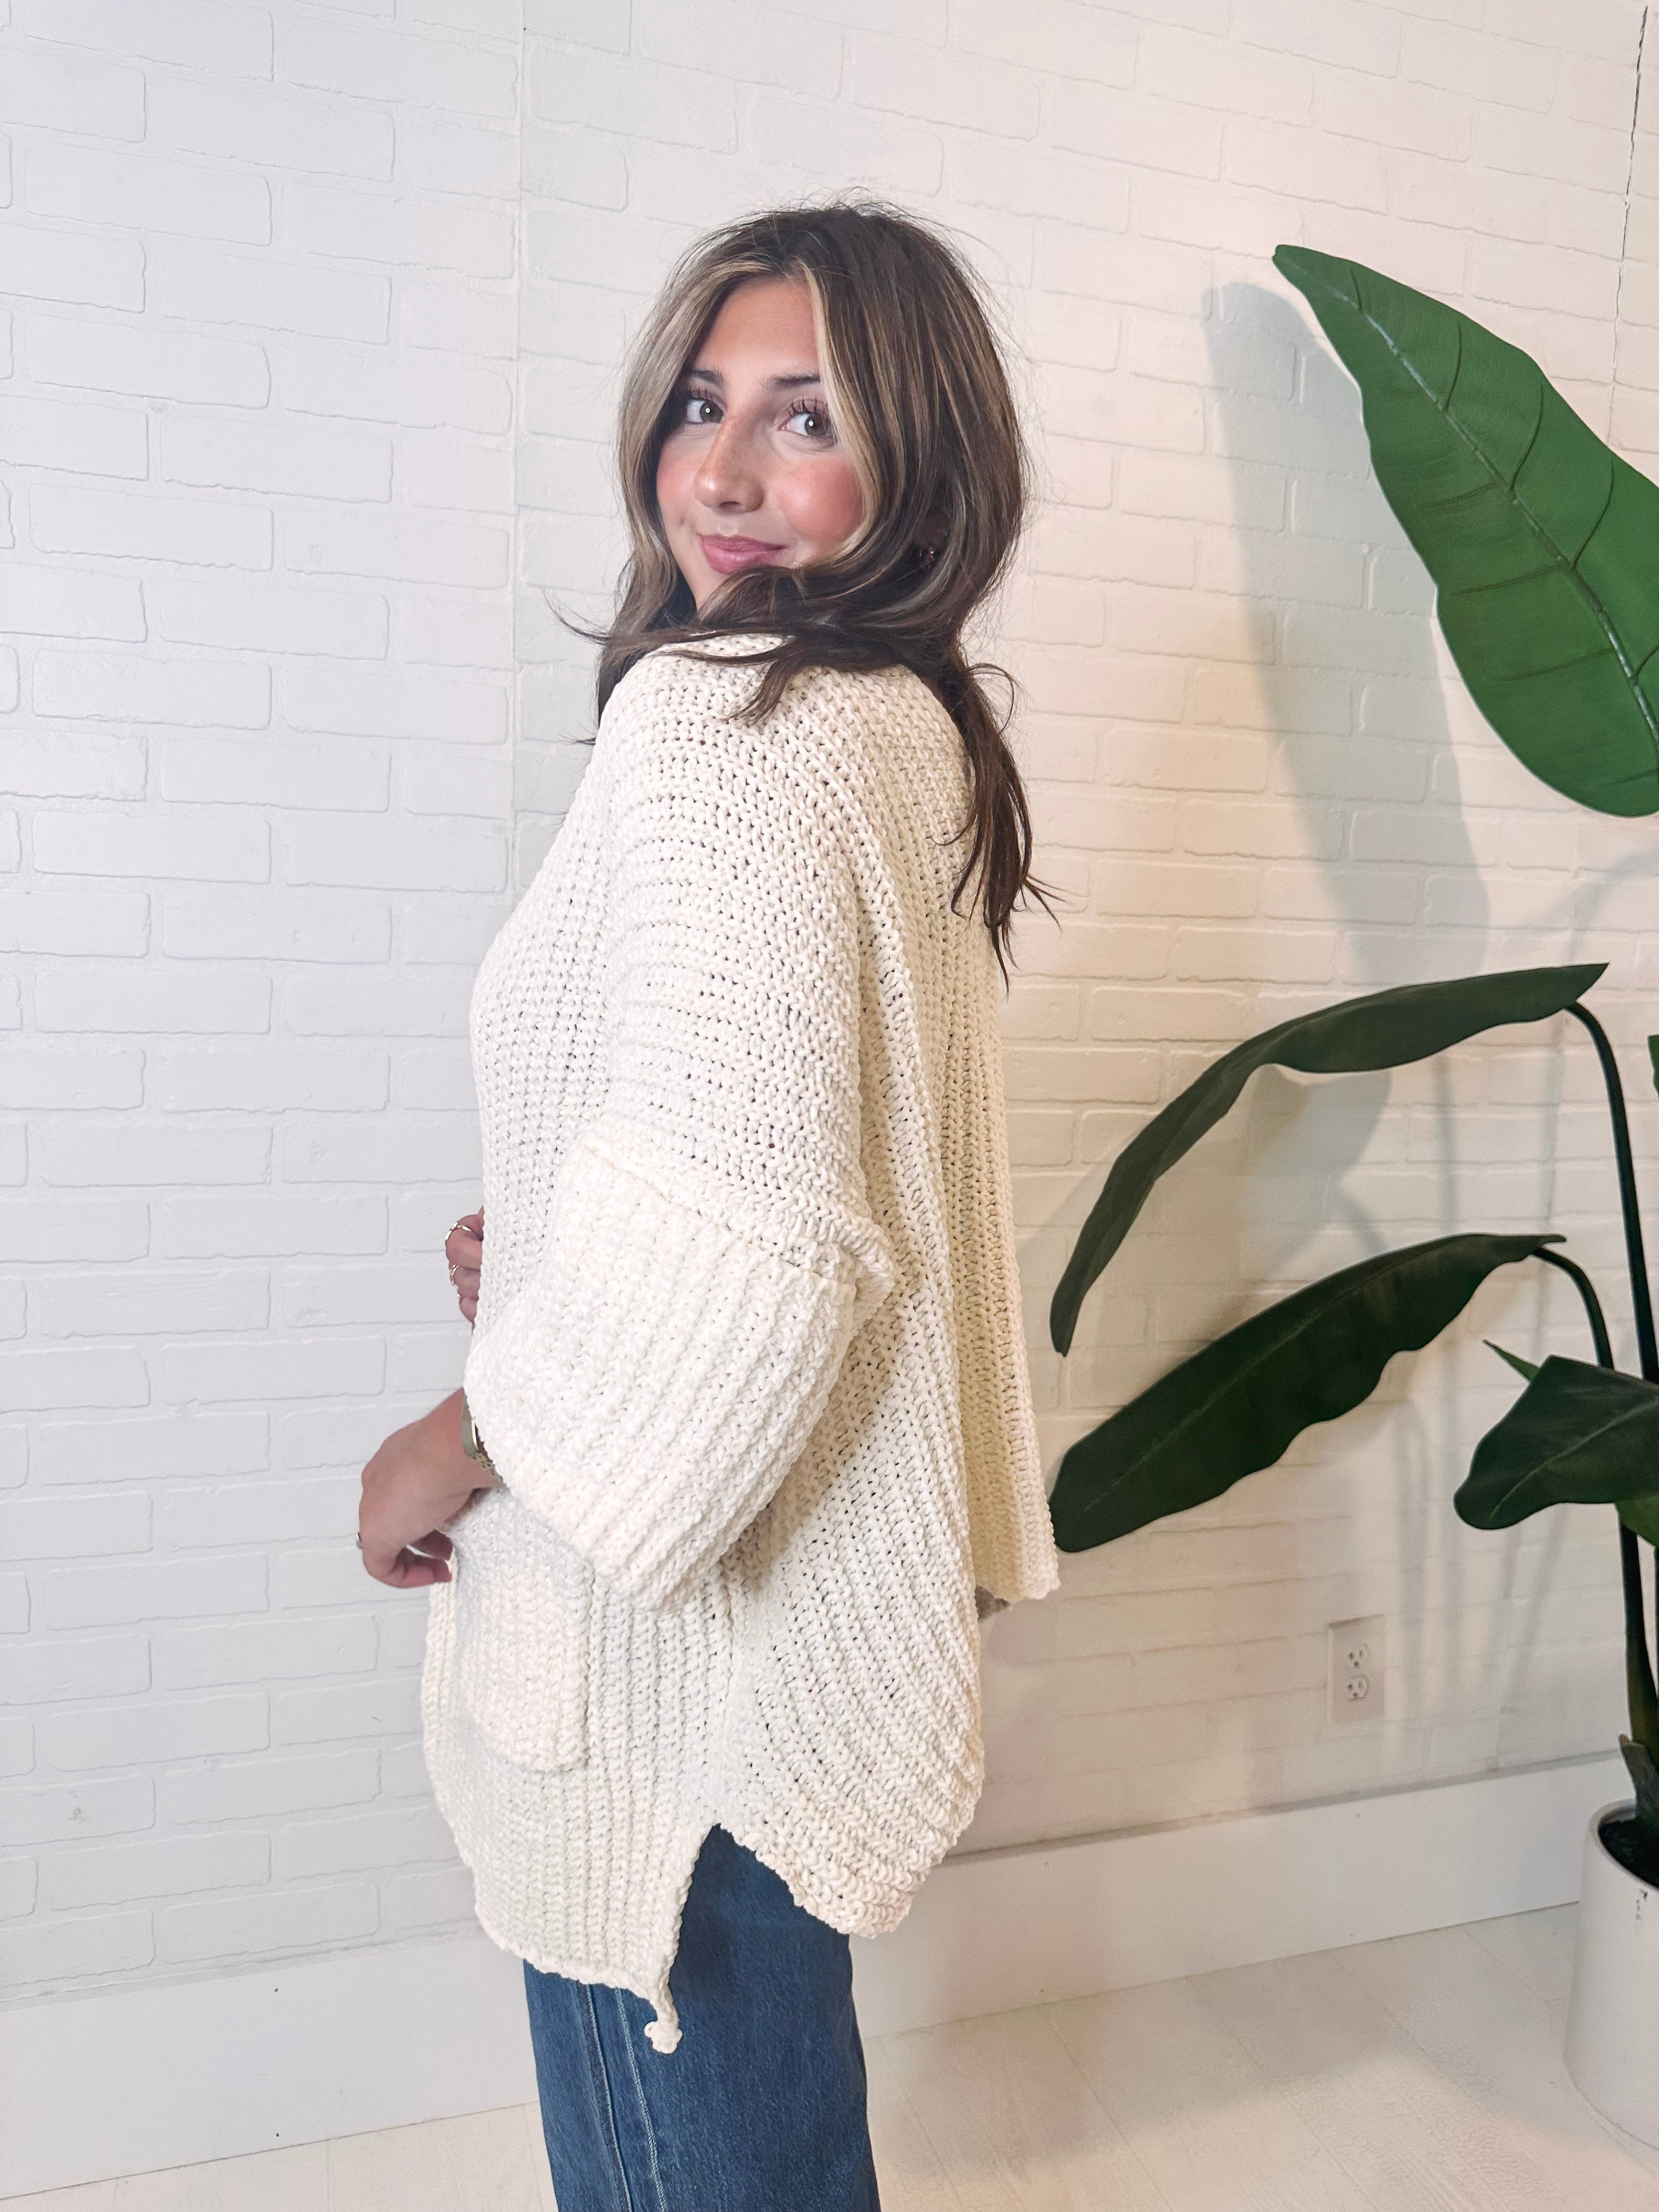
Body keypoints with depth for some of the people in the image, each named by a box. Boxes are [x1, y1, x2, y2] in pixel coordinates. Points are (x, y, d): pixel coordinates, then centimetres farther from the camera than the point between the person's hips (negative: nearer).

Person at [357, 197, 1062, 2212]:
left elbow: (730, 1236, -28)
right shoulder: (917, 727, 9)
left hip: (684, 1622, -9)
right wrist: (556, 1270, 11)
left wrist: (453, 1444, -12)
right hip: (828, 1577, 9)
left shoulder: (715, 720, -19)